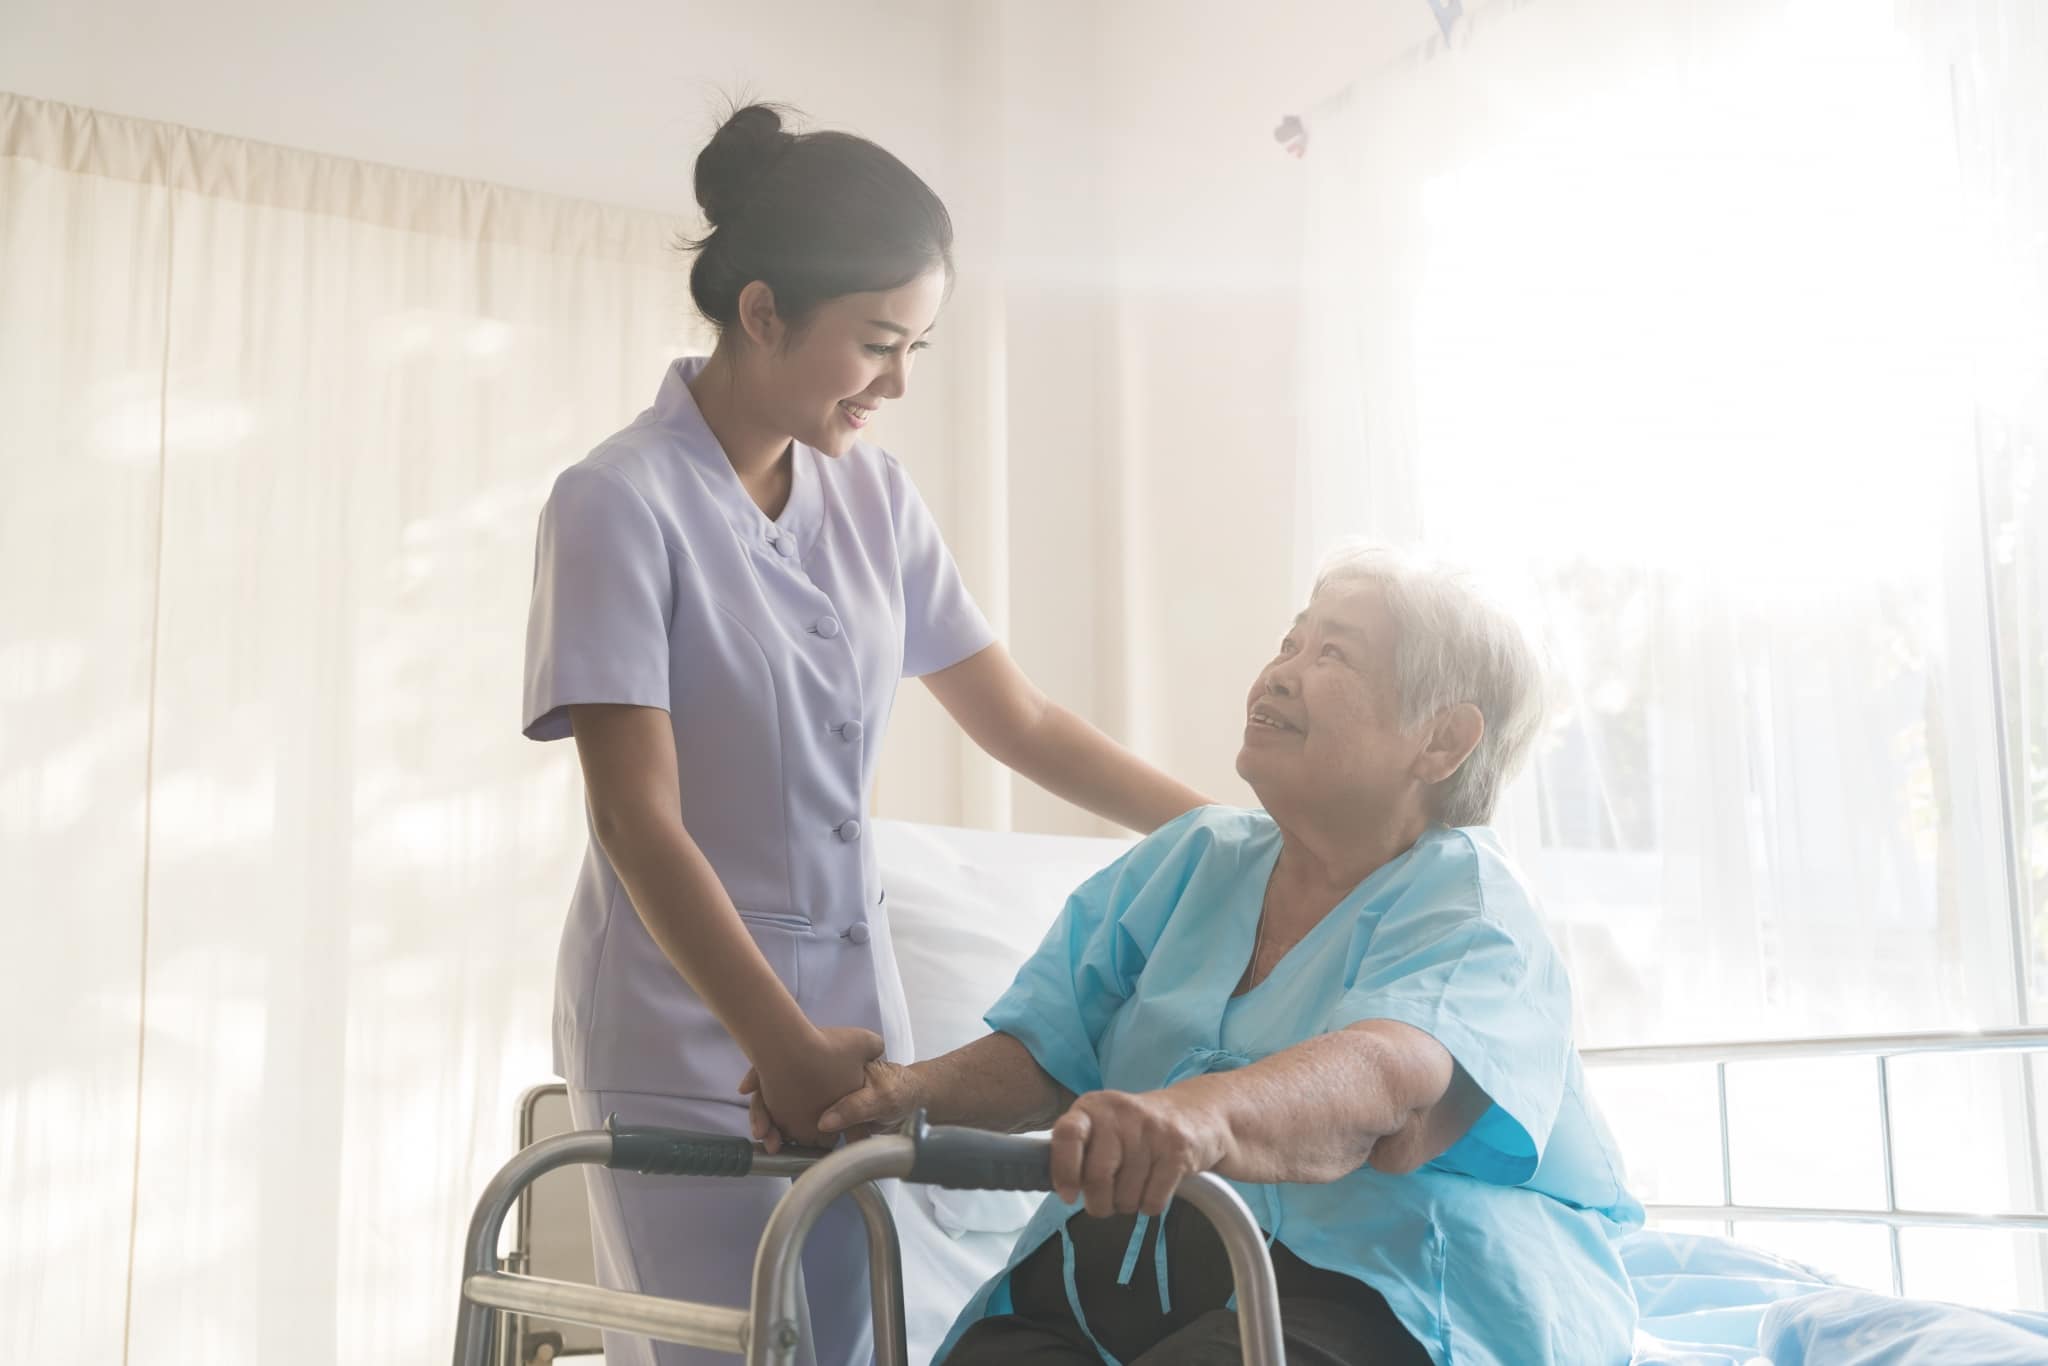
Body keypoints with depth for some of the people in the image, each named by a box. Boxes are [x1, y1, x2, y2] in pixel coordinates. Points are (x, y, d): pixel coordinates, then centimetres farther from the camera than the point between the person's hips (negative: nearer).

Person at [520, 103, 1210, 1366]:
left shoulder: (874, 494, 5)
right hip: (691, 1033, -5)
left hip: (854, 1016, 5)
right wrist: (780, 1047, -24)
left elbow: (1022, 722, 10)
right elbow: (638, 819, -17)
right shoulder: (621, 503, -11)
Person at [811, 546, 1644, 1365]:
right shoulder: (1189, 860, 19)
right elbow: (1045, 1054, 12)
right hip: (1104, 1277, 5)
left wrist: (1201, 1113, -44)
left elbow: (1383, 1074, -23)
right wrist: (918, 1089, -10)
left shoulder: (1466, 902, -1)